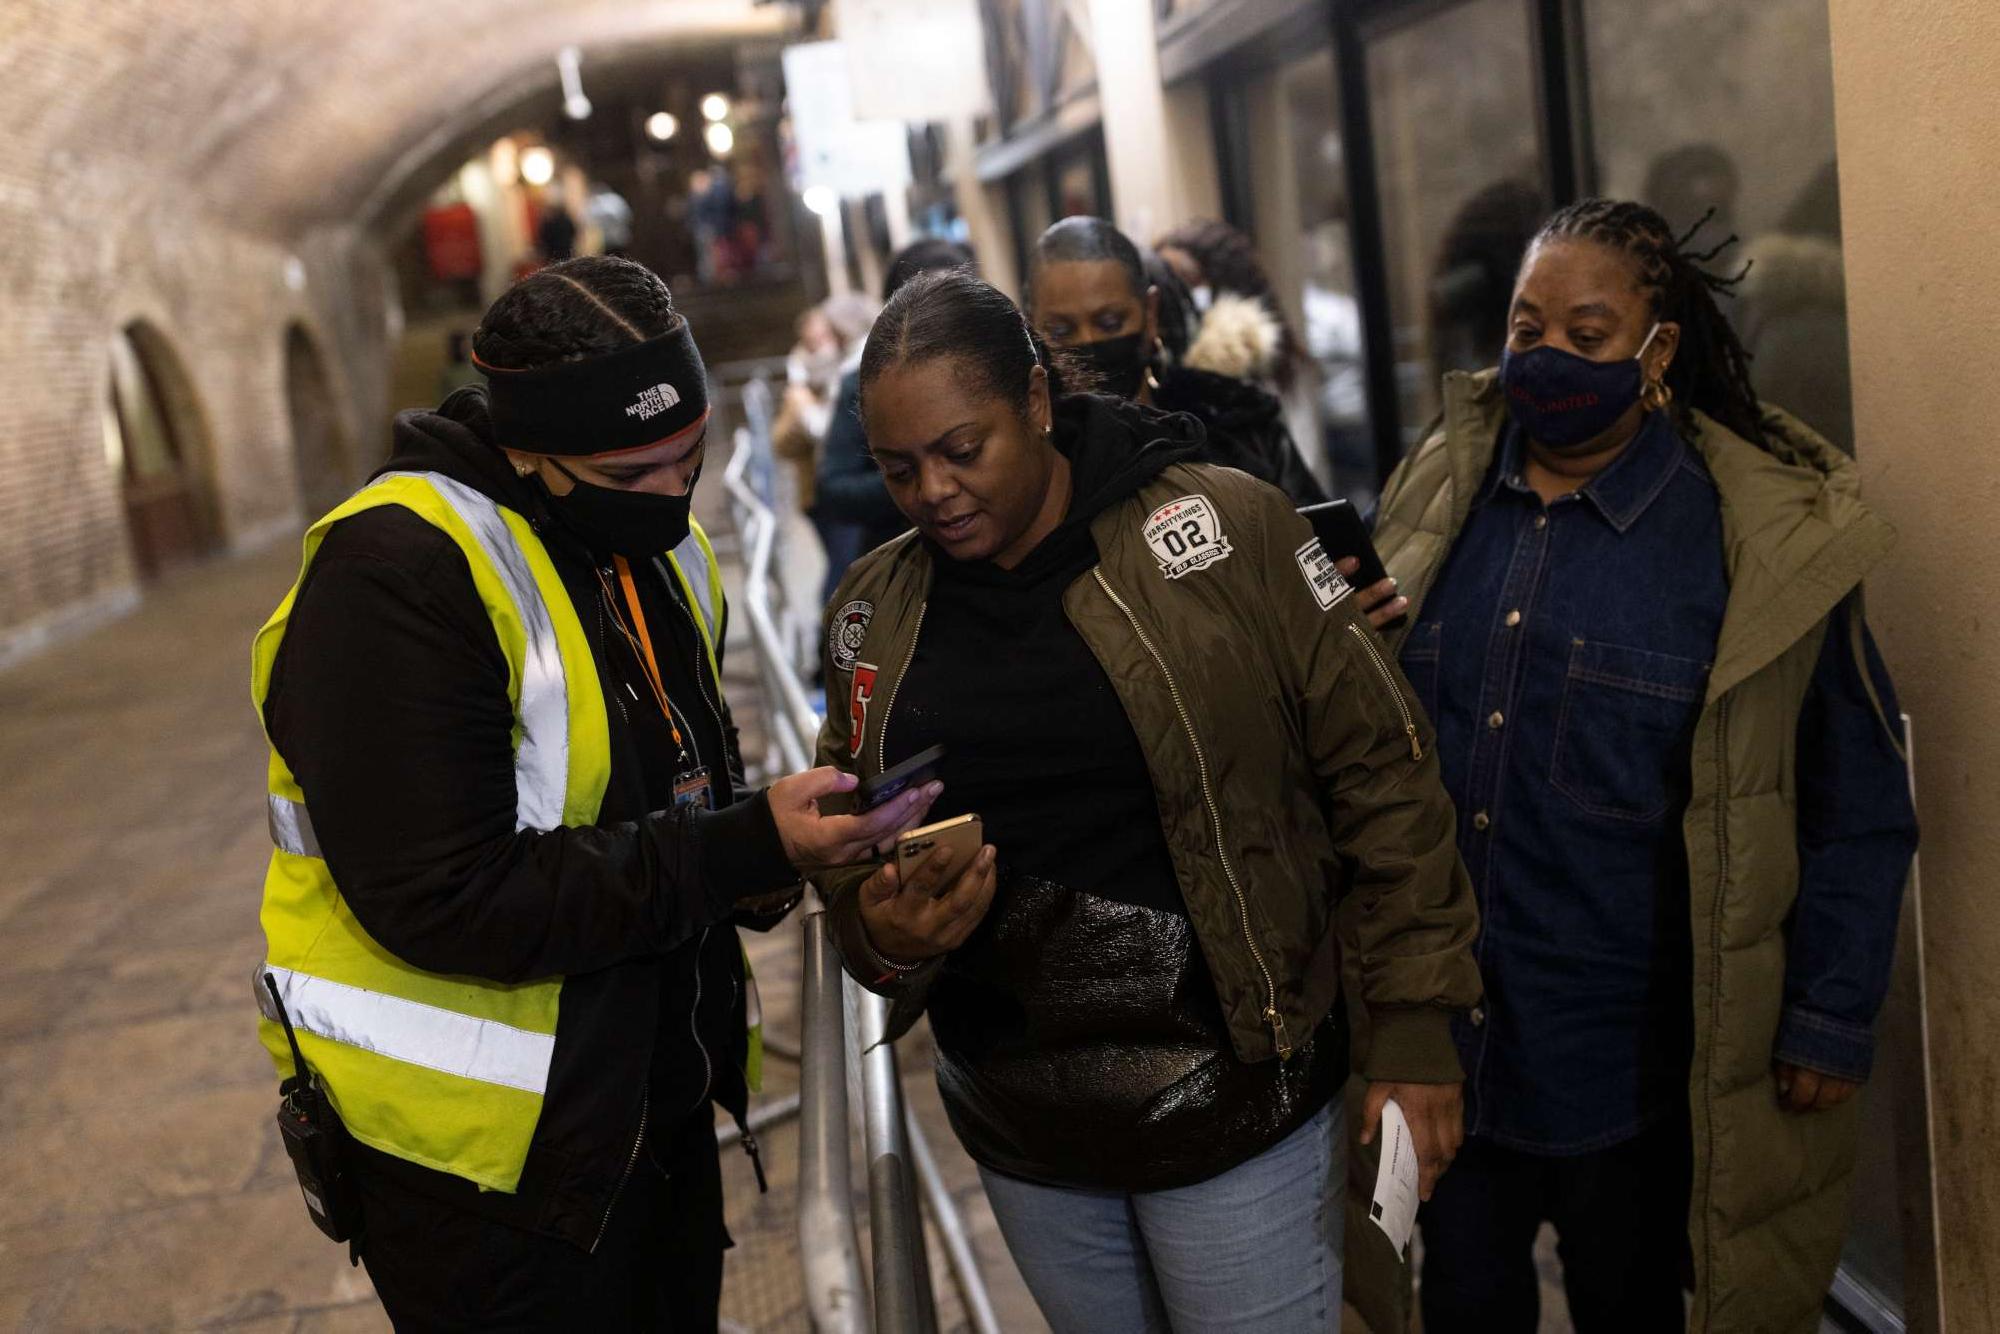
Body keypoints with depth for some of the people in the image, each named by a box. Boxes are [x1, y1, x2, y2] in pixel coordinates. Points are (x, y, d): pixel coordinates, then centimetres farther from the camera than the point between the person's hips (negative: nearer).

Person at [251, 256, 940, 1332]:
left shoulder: (656, 547, 4)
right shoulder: (395, 578, -23)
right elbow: (446, 903, -28)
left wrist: (759, 856, -7)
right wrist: (746, 849, -29)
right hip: (492, 1158, -7)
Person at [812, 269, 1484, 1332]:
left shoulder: (1220, 526, -12)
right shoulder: (874, 607, 2)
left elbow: (1377, 768, -8)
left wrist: (1413, 1028, -8)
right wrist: (877, 927, -12)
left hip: (1233, 1106, -4)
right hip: (1015, 1132, 4)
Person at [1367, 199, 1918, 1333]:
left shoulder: (1764, 541, -10)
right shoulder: (1436, 501, 1)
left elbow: (1855, 811, -5)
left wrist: (1833, 1023, -5)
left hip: (1628, 1062, -3)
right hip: (1442, 1031, 3)